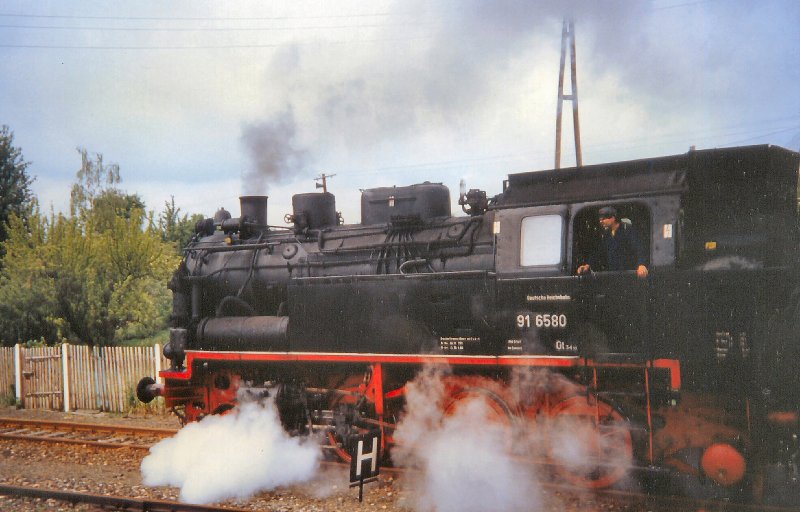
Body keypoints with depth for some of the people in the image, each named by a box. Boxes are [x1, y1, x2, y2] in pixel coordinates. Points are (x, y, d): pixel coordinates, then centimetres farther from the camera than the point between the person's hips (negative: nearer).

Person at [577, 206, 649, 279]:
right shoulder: (605, 233, 12)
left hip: (629, 273, -6)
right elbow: (598, 253, 19)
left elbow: (639, 249, -21)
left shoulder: (628, 229, -8)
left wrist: (642, 265, -39)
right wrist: (588, 265, 4)